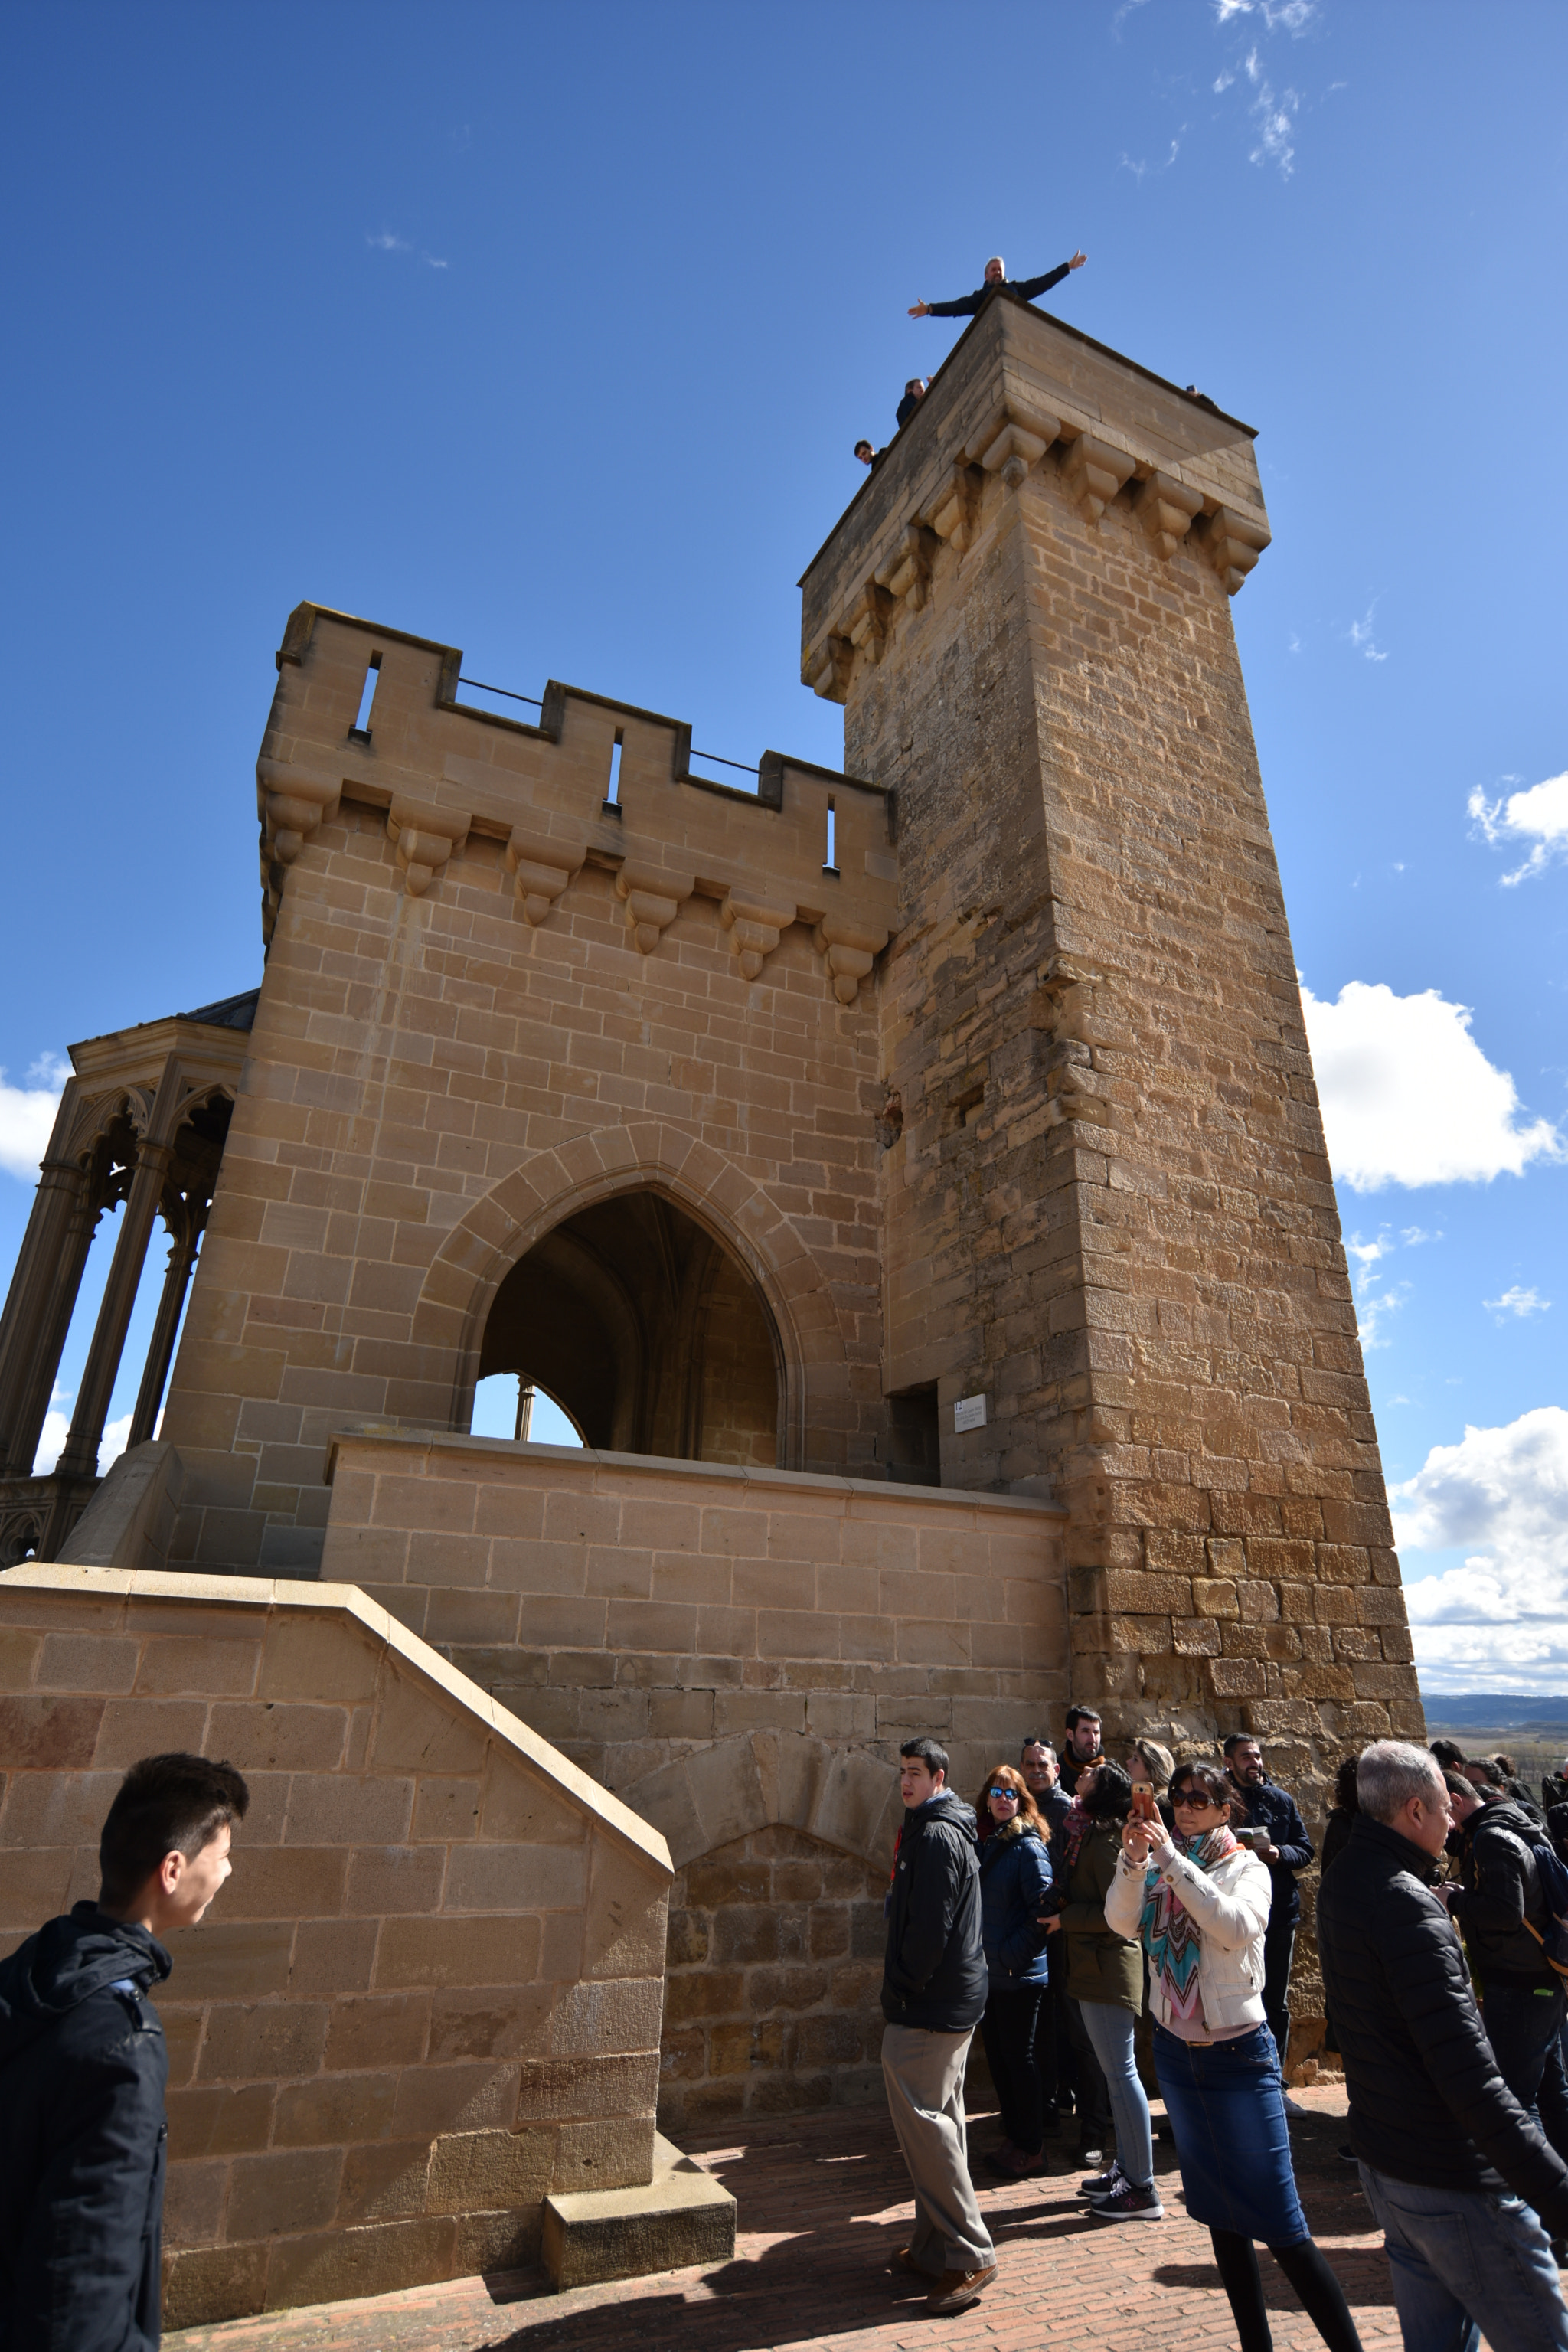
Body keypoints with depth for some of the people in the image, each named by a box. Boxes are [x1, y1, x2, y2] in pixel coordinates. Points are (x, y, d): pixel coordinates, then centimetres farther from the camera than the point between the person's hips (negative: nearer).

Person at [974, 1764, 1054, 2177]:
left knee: (1019, 2059, 4)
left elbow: (1043, 1909, -19)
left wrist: (1010, 1954, -17)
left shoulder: (1028, 1847, -15)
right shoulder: (988, 1845, 8)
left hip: (1020, 1975, -7)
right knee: (997, 2057, 15)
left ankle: (1030, 2148, 18)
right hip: (989, 1973, 7)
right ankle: (1013, 2136, 30)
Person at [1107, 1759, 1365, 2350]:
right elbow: (1122, 1922, -12)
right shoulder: (1160, 1869, 2)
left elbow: (1238, 1927, -30)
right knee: (1220, 2214, 15)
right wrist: (1133, 1861, -27)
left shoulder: (1247, 1867, -9)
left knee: (1280, 2224, -3)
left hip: (1238, 2054, -4)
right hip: (1176, 2051, 5)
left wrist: (1172, 1860, -33)